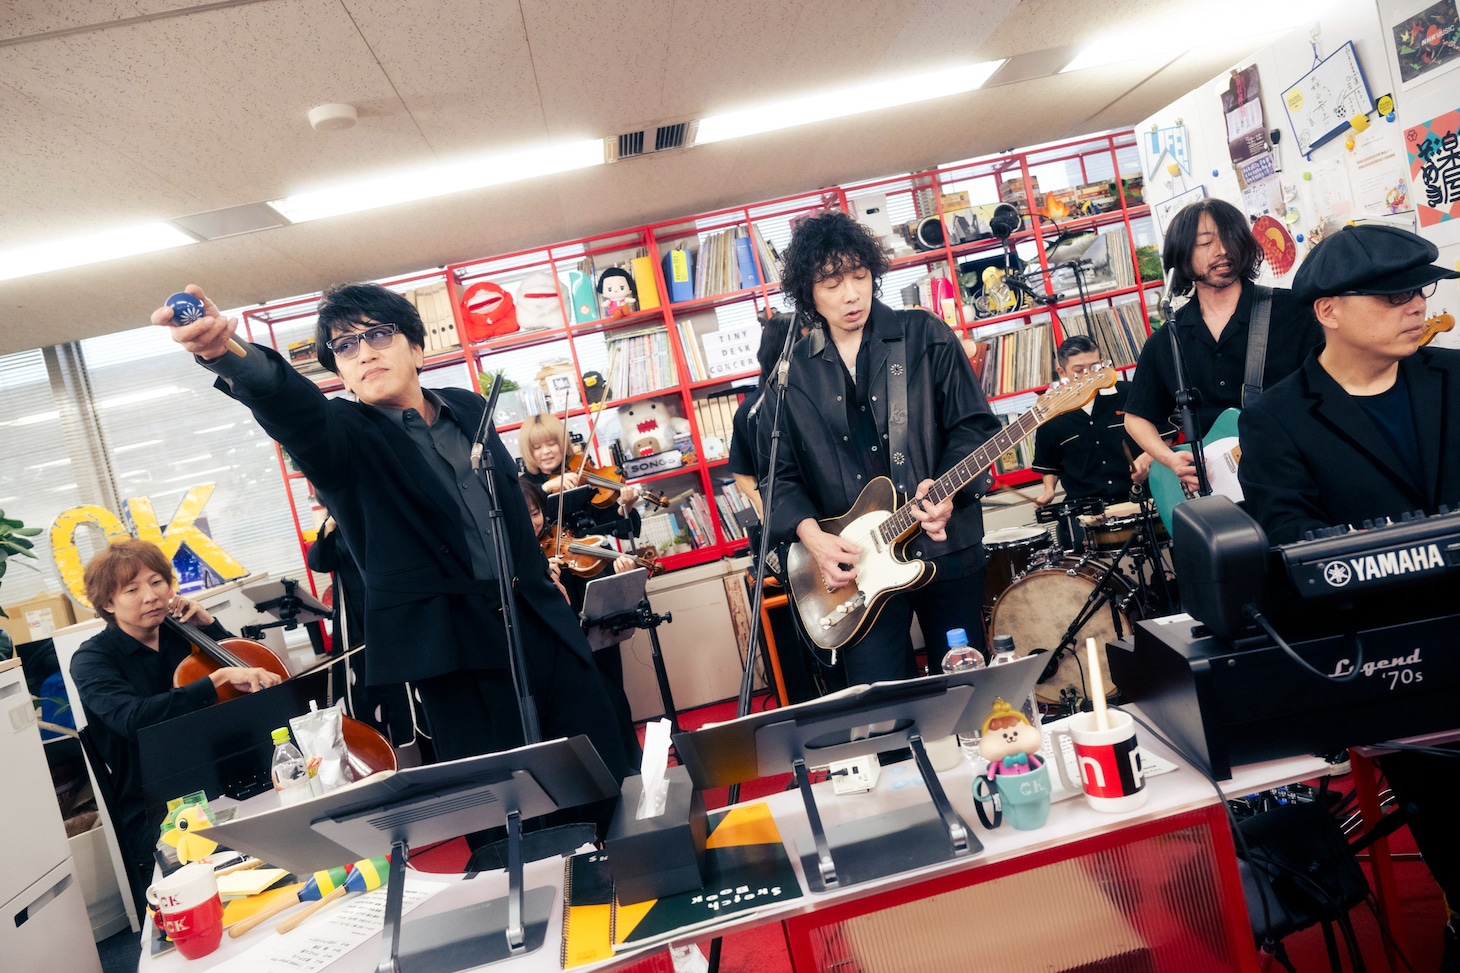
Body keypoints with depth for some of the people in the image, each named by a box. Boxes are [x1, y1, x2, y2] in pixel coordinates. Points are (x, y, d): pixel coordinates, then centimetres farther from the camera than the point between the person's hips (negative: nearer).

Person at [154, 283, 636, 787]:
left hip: (542, 624, 5)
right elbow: (291, 405, -26)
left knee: (610, 780, 8)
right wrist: (228, 353, -46)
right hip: (458, 651, -4)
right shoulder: (345, 437, -3)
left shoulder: (468, 408, 12)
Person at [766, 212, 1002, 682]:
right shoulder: (792, 370, 3)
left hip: (945, 544, 0)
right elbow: (781, 473, 6)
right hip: (856, 562, 0)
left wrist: (948, 489, -17)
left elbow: (974, 425, 0)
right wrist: (812, 534, -10)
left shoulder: (926, 337, 0)